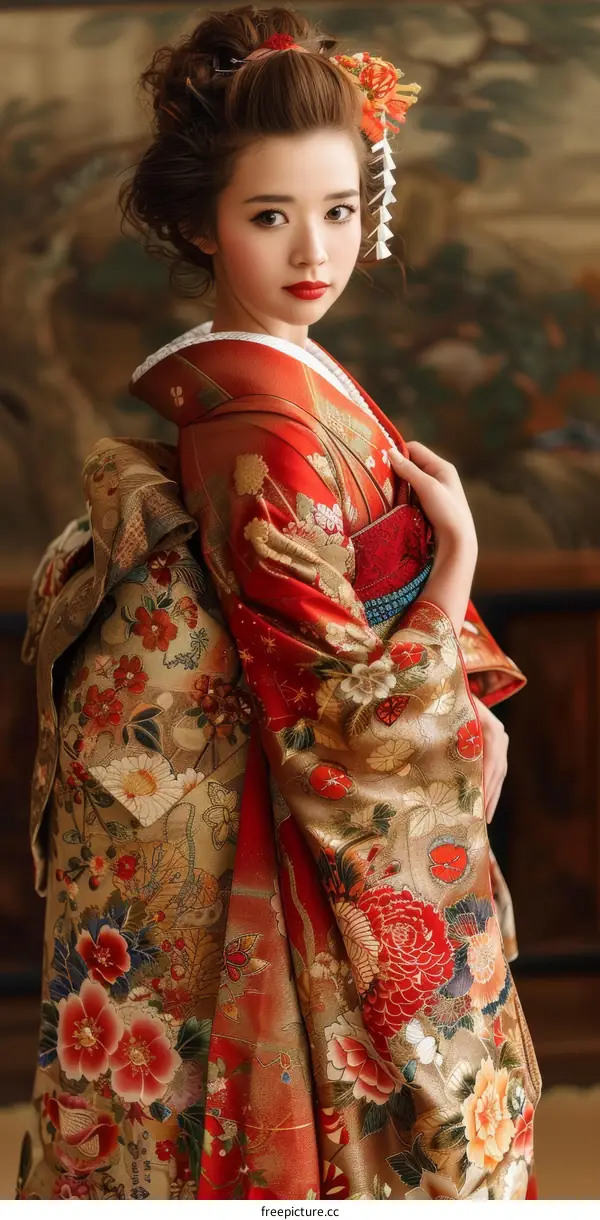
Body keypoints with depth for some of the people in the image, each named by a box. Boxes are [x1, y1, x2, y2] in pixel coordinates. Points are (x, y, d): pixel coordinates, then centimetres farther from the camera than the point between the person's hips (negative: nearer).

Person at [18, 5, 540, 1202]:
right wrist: (458, 552, -15)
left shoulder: (220, 381, 3)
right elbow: (344, 722, -24)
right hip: (348, 888, -9)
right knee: (366, 1145, 7)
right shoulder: (267, 429, -25)